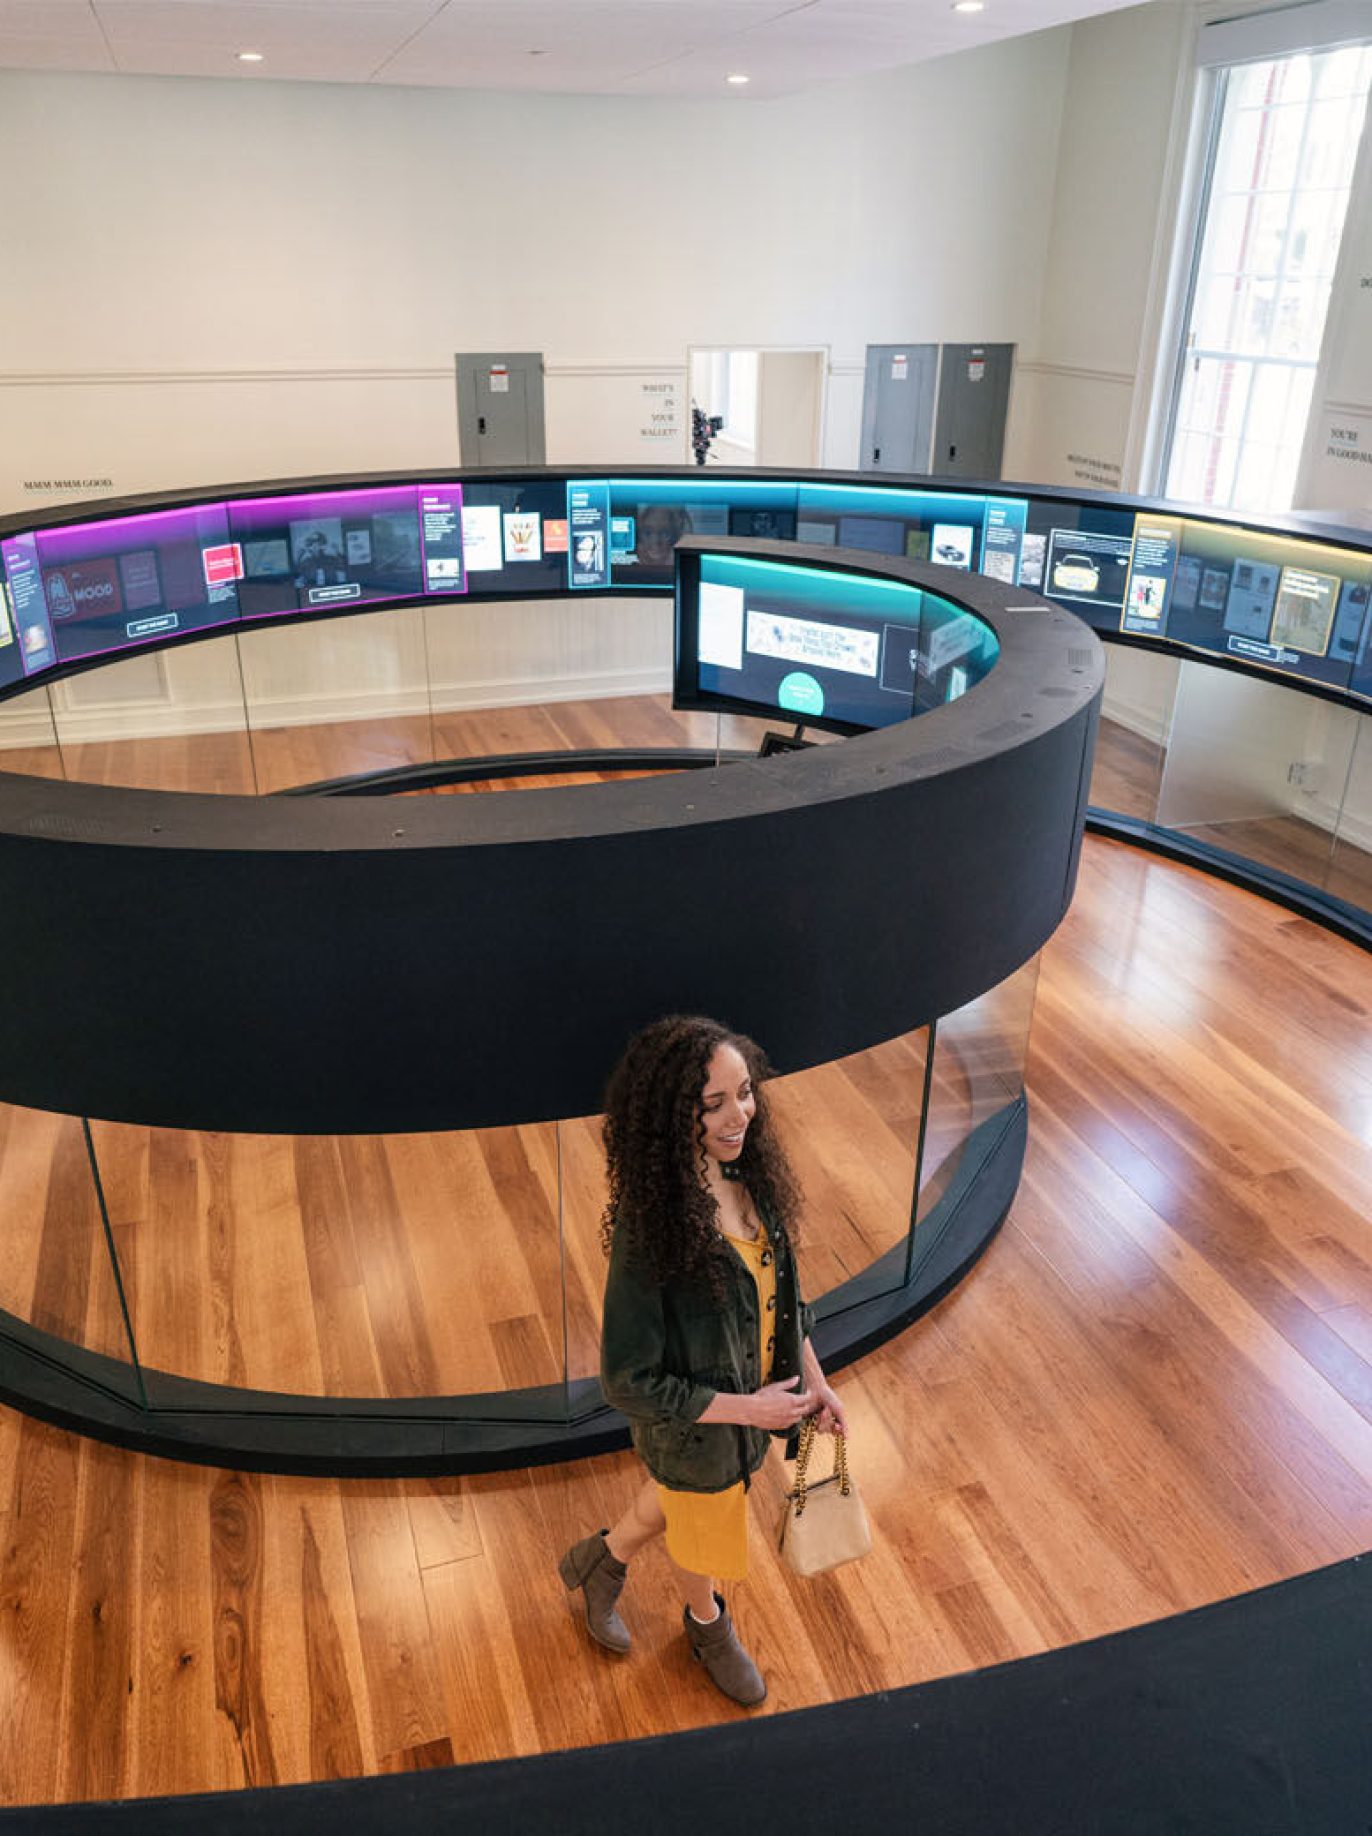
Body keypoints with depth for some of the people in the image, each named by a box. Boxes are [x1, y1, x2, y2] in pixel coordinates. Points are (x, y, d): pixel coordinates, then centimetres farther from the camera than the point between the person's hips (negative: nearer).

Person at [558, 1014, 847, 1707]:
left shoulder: (751, 1174, -16)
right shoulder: (649, 1231, -38)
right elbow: (628, 1382, -28)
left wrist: (815, 1382, 2)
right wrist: (747, 1408, -23)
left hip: (756, 1396, 5)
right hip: (693, 1426, -5)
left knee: (673, 1501, 32)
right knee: (703, 1529, 26)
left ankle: (601, 1558, 63)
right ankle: (708, 1626, 60)